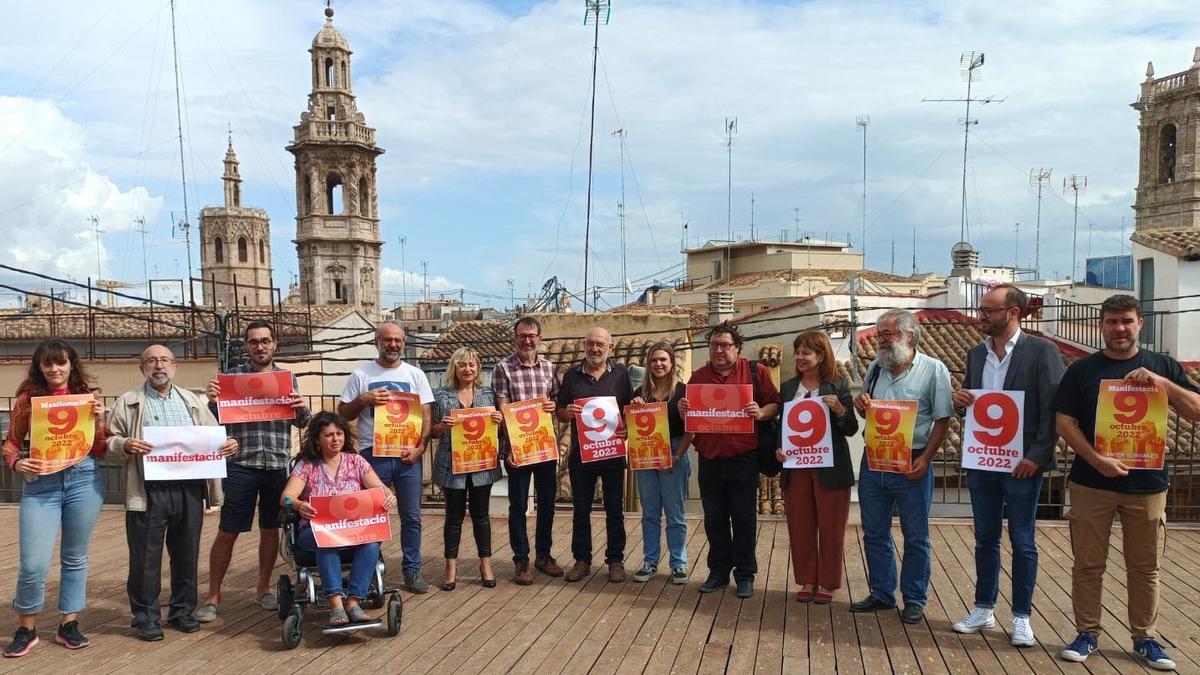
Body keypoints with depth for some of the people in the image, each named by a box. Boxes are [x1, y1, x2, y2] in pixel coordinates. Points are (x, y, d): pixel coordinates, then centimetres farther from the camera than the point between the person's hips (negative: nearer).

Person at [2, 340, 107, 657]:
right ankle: (26, 629, 17)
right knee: (33, 563, -5)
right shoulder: (27, 398, 4)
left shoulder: (86, 397, 6)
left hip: (84, 480, 1)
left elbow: (100, 451, 8)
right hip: (40, 483, -1)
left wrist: (98, 420, -8)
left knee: (75, 558, 11)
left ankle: (68, 625, 24)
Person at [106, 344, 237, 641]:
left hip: (190, 489, 3)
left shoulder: (193, 401, 17)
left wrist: (229, 443, -3)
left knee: (187, 555, 10)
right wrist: (125, 446, -19)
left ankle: (182, 611, 23)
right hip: (148, 491, -3)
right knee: (145, 557, 2)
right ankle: (145, 617, 16)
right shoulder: (128, 402, 7)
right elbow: (109, 442, 2)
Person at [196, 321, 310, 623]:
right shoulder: (232, 376, 2)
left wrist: (302, 408, -11)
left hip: (277, 465, 2)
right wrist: (211, 401, -21)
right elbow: (214, 419, 0)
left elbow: (302, 423, 12)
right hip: (240, 466, -2)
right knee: (227, 533, 2)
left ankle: (264, 589, 26)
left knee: (270, 530, 11)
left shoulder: (288, 378, 9)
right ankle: (213, 596, 14)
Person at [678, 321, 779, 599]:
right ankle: (718, 571, 25)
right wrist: (683, 410, -6)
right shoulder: (698, 376, 9)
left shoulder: (755, 372, -1)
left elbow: (775, 404, -1)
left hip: (743, 459, -3)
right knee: (715, 519, 12)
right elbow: (689, 418, 15)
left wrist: (761, 413, -21)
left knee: (744, 519, 5)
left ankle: (745, 575, 17)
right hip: (709, 459, 3)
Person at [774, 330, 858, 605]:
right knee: (800, 528, 9)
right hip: (796, 467, 3)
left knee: (830, 528, 6)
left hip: (830, 469, -3)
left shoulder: (838, 386, -4)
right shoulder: (787, 387, 7)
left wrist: (840, 409, -22)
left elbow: (851, 429, -4)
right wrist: (778, 448, -6)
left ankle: (827, 583, 19)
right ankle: (807, 581, 22)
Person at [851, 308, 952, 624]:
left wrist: (925, 458, -17)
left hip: (911, 465, -5)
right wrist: (860, 405, -3)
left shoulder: (933, 370, -7)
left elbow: (942, 420, -8)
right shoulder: (875, 368, 10)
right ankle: (882, 594, 26)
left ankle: (914, 600, 20)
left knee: (916, 536, 7)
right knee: (874, 533, 13)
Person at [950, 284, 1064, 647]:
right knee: (985, 539, 13)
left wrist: (1036, 457, -16)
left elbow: (1053, 409, -10)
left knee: (1022, 542, 5)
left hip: (1021, 464, -5)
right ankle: (983, 609, 24)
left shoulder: (1041, 350, -7)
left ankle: (1022, 617, 16)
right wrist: (960, 401, -6)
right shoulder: (976, 354, 10)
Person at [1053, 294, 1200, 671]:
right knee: (1088, 564, 5)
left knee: (1145, 567, 9)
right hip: (1091, 482, -1)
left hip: (1147, 483, 1)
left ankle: (1144, 637, 22)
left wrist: (1162, 383, -18)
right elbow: (1064, 422, -3)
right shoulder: (1082, 370, 3)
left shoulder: (1162, 366, 6)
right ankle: (1087, 634, 16)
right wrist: (1098, 461, -16)